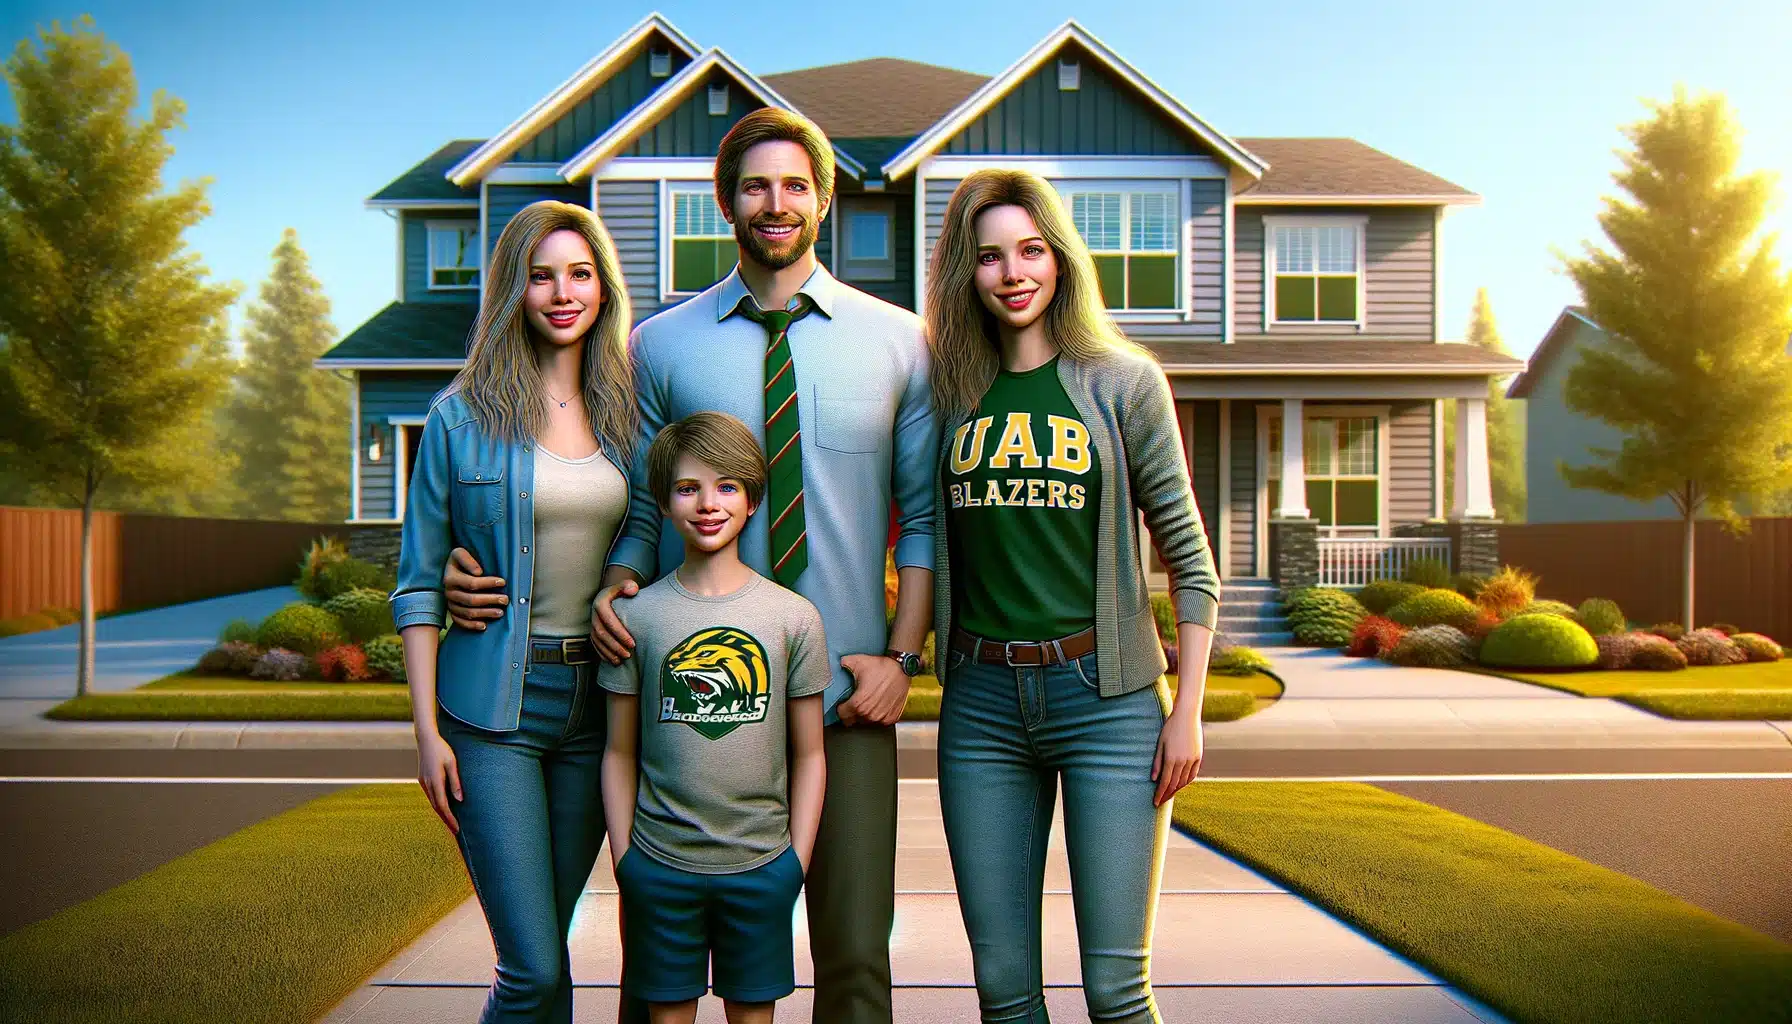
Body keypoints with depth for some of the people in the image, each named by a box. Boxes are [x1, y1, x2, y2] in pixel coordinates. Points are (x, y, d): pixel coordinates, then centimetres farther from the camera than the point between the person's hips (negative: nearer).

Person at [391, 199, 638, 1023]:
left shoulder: (624, 413, 7)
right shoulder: (462, 415, -2)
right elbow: (419, 582, -1)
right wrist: (426, 730, -6)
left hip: (594, 701, 4)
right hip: (493, 706, -3)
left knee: (544, 946, 13)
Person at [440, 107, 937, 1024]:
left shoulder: (898, 341, 5)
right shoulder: (661, 344, 5)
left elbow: (925, 514, 5)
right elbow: (641, 508, 8)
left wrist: (902, 655, -3)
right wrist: (612, 588, -12)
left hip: (846, 698, 0)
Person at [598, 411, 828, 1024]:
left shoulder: (794, 617, -2)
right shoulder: (636, 616, -1)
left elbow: (809, 755, 3)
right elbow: (620, 753, 4)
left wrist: (797, 860, 1)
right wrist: (623, 860, 1)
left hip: (761, 863, 0)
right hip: (660, 863, 0)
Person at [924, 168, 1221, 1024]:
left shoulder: (1123, 382, 0)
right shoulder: (949, 390, 7)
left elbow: (1188, 556, 1)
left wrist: (1188, 712, -3)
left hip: (1106, 694, -2)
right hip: (981, 700, 3)